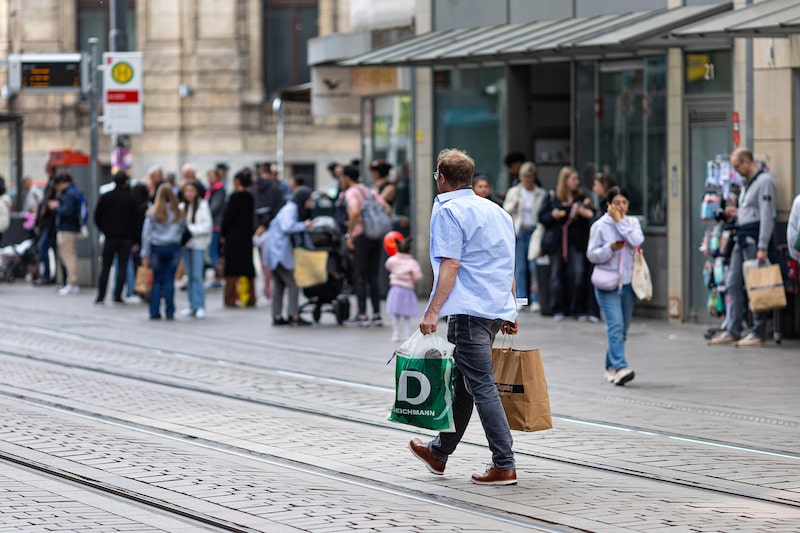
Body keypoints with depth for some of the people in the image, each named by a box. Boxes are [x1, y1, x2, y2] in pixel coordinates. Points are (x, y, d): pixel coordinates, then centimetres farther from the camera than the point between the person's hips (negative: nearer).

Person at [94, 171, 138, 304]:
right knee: (122, 267, 2)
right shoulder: (129, 198, -4)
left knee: (105, 267, 6)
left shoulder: (105, 198, 0)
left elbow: (97, 217, 3)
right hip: (126, 237, -1)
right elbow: (135, 218, -3)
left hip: (110, 237, 1)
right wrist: (133, 236, 4)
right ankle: (118, 295, -5)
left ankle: (100, 295, 2)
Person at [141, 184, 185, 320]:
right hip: (174, 247, 1)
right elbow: (183, 229, 5)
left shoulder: (152, 213, -4)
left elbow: (146, 234, -3)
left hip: (157, 248, -1)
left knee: (157, 281, 4)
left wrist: (145, 254, 1)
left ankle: (155, 312, 2)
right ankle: (170, 312, 2)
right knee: (169, 280, 3)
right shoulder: (178, 213, -1)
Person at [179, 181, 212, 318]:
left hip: (198, 244, -5)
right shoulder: (182, 207, 11)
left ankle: (200, 306, -8)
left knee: (197, 275, -10)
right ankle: (192, 306, 12)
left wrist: (190, 229, -12)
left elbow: (207, 226, -8)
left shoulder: (203, 205, -5)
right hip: (186, 244, 5)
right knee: (190, 275, 7)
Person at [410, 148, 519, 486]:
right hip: (497, 309, 9)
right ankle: (440, 452, 31)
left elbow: (450, 266, -16)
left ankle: (504, 466, -12)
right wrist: (510, 312, 23)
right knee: (462, 382, 19)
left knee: (481, 386, -8)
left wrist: (433, 311, -18)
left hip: (469, 312, -9)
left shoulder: (449, 211, -8)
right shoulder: (495, 210, 17)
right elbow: (508, 267, 20)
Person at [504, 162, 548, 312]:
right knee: (520, 267, 1)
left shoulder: (542, 194, 8)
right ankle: (520, 298, 7)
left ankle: (535, 299, -5)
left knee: (534, 266, -7)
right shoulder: (513, 192, 14)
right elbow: (505, 210, 13)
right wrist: (513, 205, -8)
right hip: (519, 231, 2)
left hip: (535, 231, -2)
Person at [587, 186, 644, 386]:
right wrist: (610, 249, -16)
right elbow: (591, 254, 0)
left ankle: (611, 367, 20)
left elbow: (637, 241, -11)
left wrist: (620, 221, -9)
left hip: (627, 283, 4)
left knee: (622, 328, 8)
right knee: (615, 325, -16)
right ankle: (620, 367, -25)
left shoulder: (632, 222, 9)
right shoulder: (600, 226, 0)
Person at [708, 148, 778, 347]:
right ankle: (732, 331, 9)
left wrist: (762, 247, -21)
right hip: (742, 239, 10)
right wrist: (737, 213, 13)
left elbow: (767, 216, -16)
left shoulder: (764, 181, -10)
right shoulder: (748, 183, 20)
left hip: (755, 238, -10)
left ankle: (758, 334, 0)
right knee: (733, 283, 6)